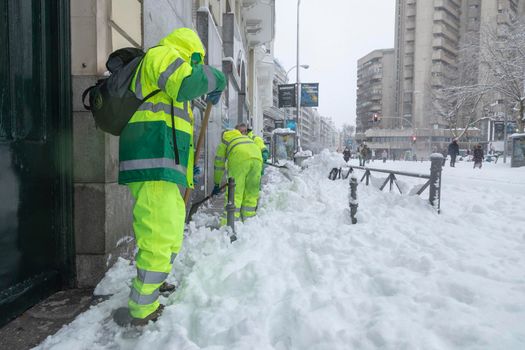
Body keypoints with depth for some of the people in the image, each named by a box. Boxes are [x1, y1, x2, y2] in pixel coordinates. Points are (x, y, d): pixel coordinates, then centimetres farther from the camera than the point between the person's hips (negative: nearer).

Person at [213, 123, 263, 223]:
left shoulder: (224, 142, 30)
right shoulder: (246, 137, 43)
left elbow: (219, 164, 30)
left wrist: (217, 184, 37)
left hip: (240, 159, -4)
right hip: (257, 158, 4)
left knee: (234, 193, -3)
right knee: (251, 193, 11)